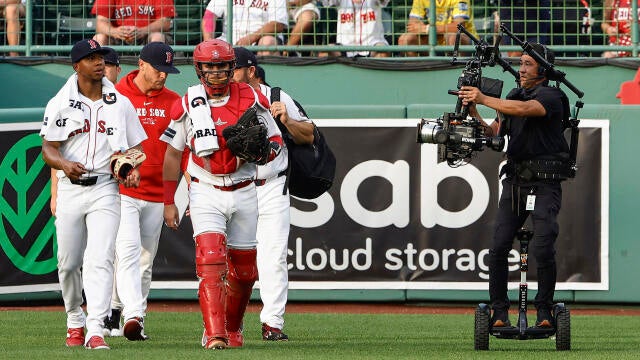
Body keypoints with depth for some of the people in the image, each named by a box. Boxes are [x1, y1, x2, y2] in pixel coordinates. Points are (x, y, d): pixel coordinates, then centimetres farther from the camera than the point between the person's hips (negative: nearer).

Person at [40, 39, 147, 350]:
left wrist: (133, 168, -7)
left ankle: (95, 330, -22)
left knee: (100, 260, -15)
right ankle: (75, 320, 30)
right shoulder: (60, 104, 3)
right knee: (68, 262, 7)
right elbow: (48, 149, -1)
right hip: (70, 190, 1)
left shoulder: (121, 104, 8)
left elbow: (135, 146, 14)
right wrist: (65, 164, -22)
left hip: (105, 188, -1)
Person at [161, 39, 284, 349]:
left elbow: (276, 139, 6)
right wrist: (168, 202, 6)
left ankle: (232, 329, 30)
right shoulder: (187, 105, -1)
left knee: (243, 268, 8)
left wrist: (262, 152, -18)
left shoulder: (252, 100, 0)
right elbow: (173, 153, 7)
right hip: (206, 193, -2)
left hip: (243, 193, 2)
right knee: (211, 259, -19)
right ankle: (215, 335, -26)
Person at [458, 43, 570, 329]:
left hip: (544, 184, -6)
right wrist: (473, 112, 0)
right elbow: (493, 134, 17)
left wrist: (484, 99, -23)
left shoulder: (551, 97, -6)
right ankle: (499, 311, 2)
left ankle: (544, 309, -3)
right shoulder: (514, 97, 18)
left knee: (542, 249, -16)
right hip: (515, 181, 6)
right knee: (498, 249, -5)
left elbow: (525, 109, -25)